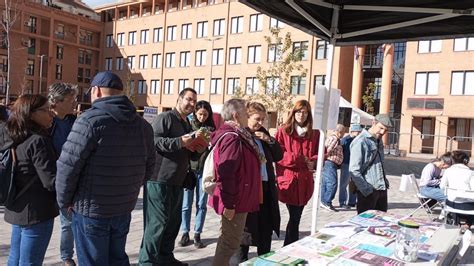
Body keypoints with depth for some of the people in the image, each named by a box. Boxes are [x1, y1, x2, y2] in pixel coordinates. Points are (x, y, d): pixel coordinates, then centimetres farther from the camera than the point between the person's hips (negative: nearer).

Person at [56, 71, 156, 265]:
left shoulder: (90, 120, -15)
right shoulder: (143, 124, 5)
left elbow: (67, 166, -16)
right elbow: (148, 168, 10)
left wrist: (65, 201, -1)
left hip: (91, 209, -6)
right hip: (124, 208, 6)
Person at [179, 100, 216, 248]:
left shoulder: (211, 128, 8)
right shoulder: (188, 125, 3)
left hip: (205, 169, 1)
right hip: (189, 167, -1)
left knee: (202, 204, 5)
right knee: (186, 203, 4)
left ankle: (197, 234, 15)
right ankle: (185, 233, 16)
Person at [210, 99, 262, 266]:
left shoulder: (236, 136, 12)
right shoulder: (233, 138, -21)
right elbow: (225, 175, -27)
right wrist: (229, 204, -25)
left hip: (237, 198, 10)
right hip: (235, 201, -10)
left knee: (228, 239, 21)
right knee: (231, 241, 1)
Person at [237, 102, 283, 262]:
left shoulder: (263, 134, 11)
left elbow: (279, 156, 9)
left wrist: (270, 140, -4)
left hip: (266, 187, 7)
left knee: (266, 228, 15)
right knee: (246, 227, 7)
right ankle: (242, 259, 25)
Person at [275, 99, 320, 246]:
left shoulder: (314, 133, 11)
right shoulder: (283, 131, 1)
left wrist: (313, 161, -9)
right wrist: (300, 159, -13)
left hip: (305, 181, 4)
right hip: (288, 180, -3)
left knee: (296, 218, 9)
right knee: (295, 218, -4)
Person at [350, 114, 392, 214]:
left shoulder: (378, 140, 14)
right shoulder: (360, 142, -13)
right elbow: (354, 171, -17)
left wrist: (385, 182, 12)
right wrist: (367, 191, -19)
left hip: (382, 189, 8)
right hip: (368, 191, -8)